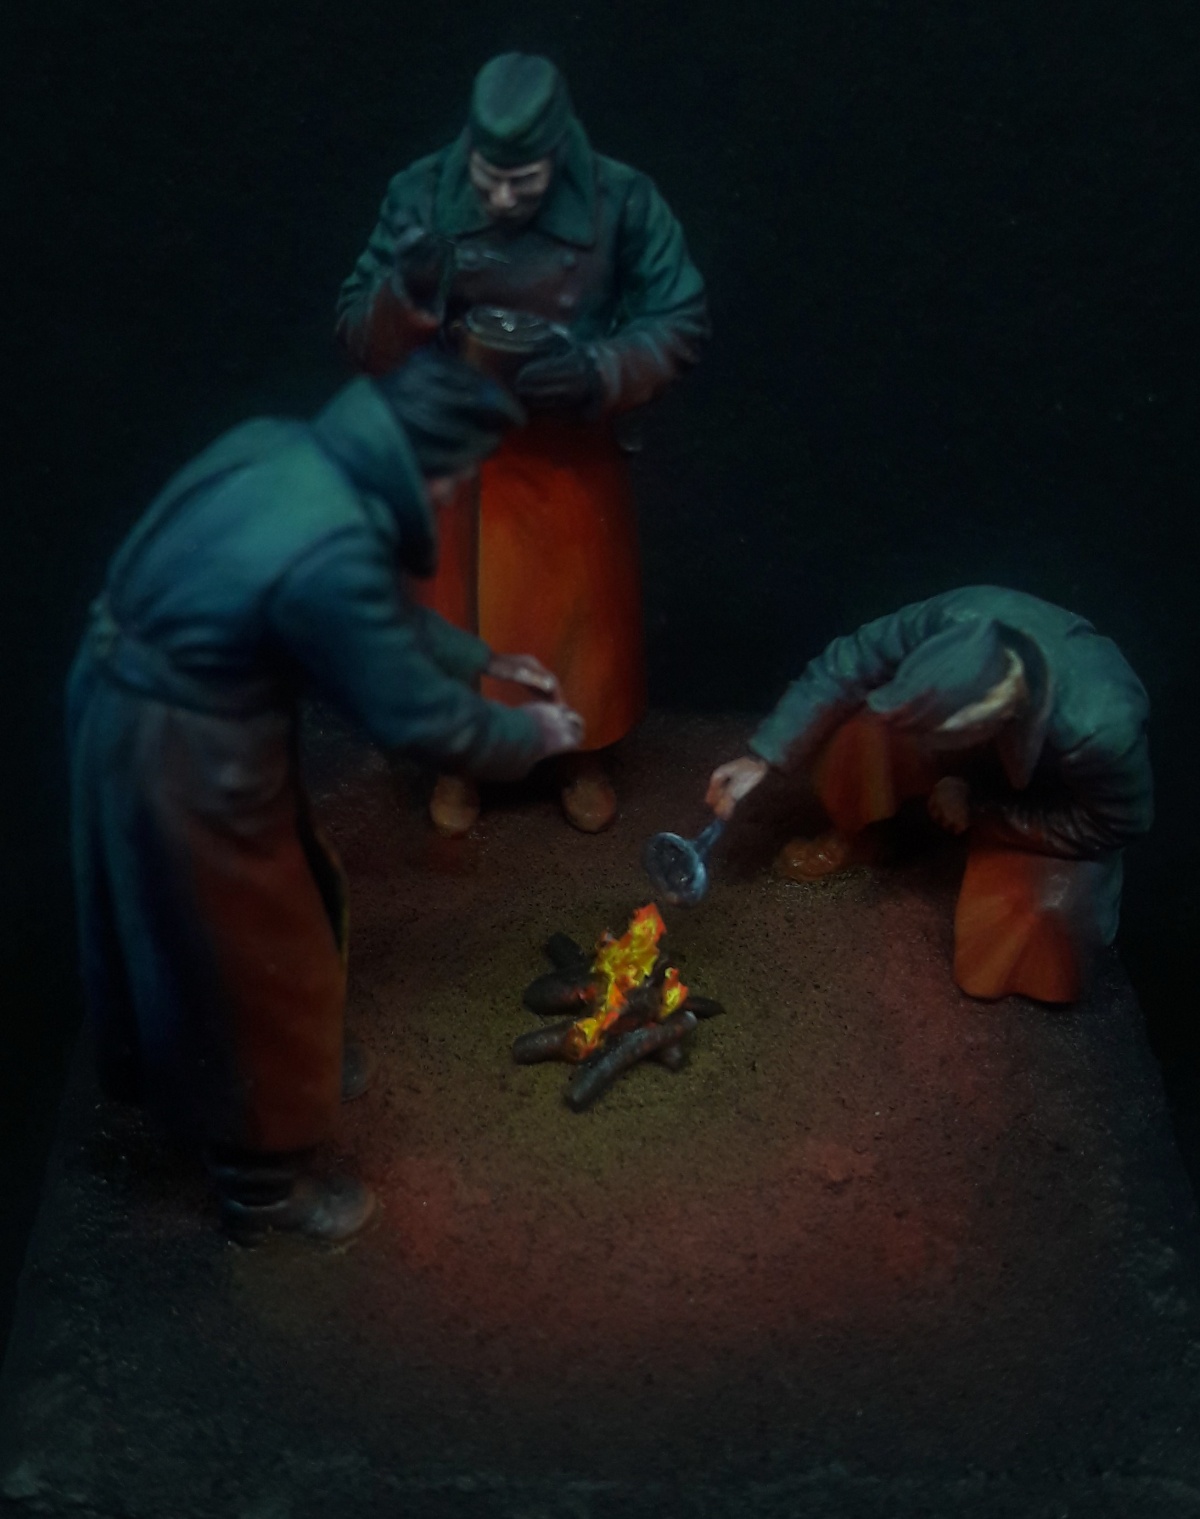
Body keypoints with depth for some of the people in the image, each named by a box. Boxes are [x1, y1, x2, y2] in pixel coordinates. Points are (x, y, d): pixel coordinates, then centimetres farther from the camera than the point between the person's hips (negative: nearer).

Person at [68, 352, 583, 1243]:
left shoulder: (281, 451, -3)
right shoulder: (330, 558, -31)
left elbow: (382, 619, 12)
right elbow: (419, 719, -19)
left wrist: (482, 659, 16)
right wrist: (530, 737, -2)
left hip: (135, 699, 9)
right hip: (182, 758, -9)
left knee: (292, 896, 28)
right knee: (250, 965, 11)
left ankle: (293, 1067, 53)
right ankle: (263, 1187, 32)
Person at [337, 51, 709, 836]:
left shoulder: (621, 202, -19)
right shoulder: (421, 195, -17)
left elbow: (683, 323, -13)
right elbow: (358, 334, -13)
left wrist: (597, 372, -31)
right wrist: (409, 294, -36)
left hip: (568, 456, 0)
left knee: (581, 614, 17)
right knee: (454, 617, 15)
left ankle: (586, 759, 43)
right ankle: (460, 761, 42)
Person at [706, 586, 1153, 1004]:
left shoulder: (1101, 729, -44)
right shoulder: (957, 619, -38)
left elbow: (1116, 826, -24)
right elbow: (843, 667, -24)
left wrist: (980, 807, -23)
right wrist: (761, 758, -28)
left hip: (1050, 798, -3)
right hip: (971, 763, 3)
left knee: (1040, 917, -27)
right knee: (864, 725, -23)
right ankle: (847, 839, 7)